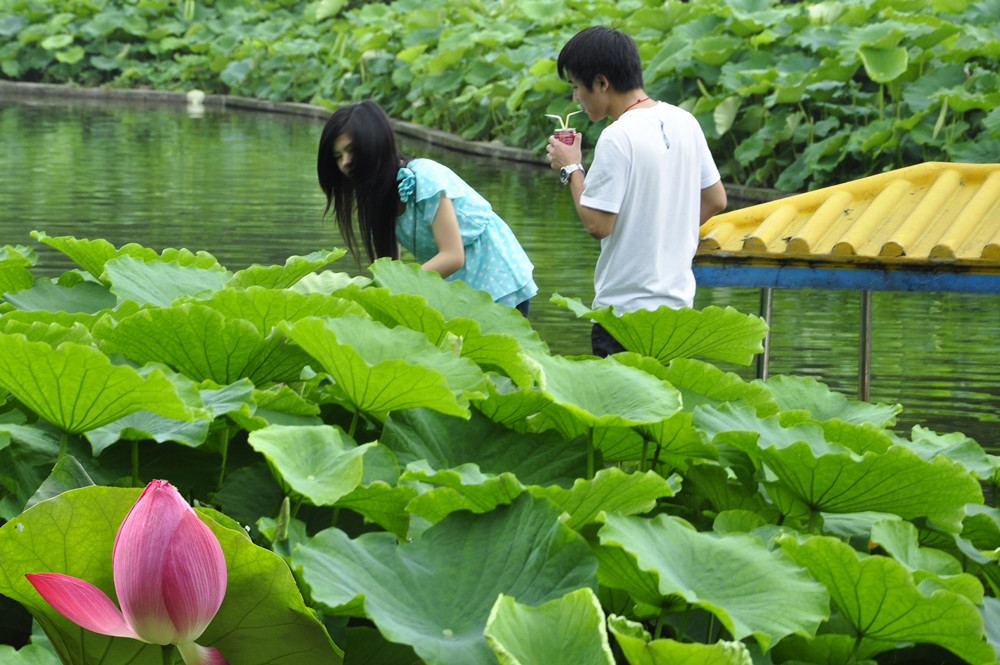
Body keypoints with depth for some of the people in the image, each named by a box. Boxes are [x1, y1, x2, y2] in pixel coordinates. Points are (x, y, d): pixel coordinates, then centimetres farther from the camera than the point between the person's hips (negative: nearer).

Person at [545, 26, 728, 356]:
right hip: (679, 298, 8)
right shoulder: (684, 122, 6)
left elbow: (597, 224, -18)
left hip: (625, 307, -8)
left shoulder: (617, 138, -18)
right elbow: (715, 200, 15)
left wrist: (571, 169, -5)